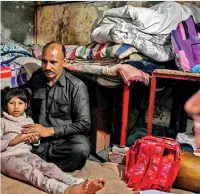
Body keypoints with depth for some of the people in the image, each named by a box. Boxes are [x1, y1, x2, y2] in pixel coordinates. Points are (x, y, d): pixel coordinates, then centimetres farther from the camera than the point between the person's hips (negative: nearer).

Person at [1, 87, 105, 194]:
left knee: (47, 166, -27)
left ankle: (78, 184, -53)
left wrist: (34, 139, 1)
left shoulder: (28, 120, 20)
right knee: (31, 172, -35)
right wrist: (13, 141, -14)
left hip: (26, 154, 5)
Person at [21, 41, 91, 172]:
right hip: (39, 139, 3)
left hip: (66, 138, -2)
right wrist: (31, 131, -9)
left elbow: (84, 124, -14)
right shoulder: (35, 80, 5)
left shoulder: (76, 86, -11)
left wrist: (50, 131, -18)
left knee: (81, 149, -36)